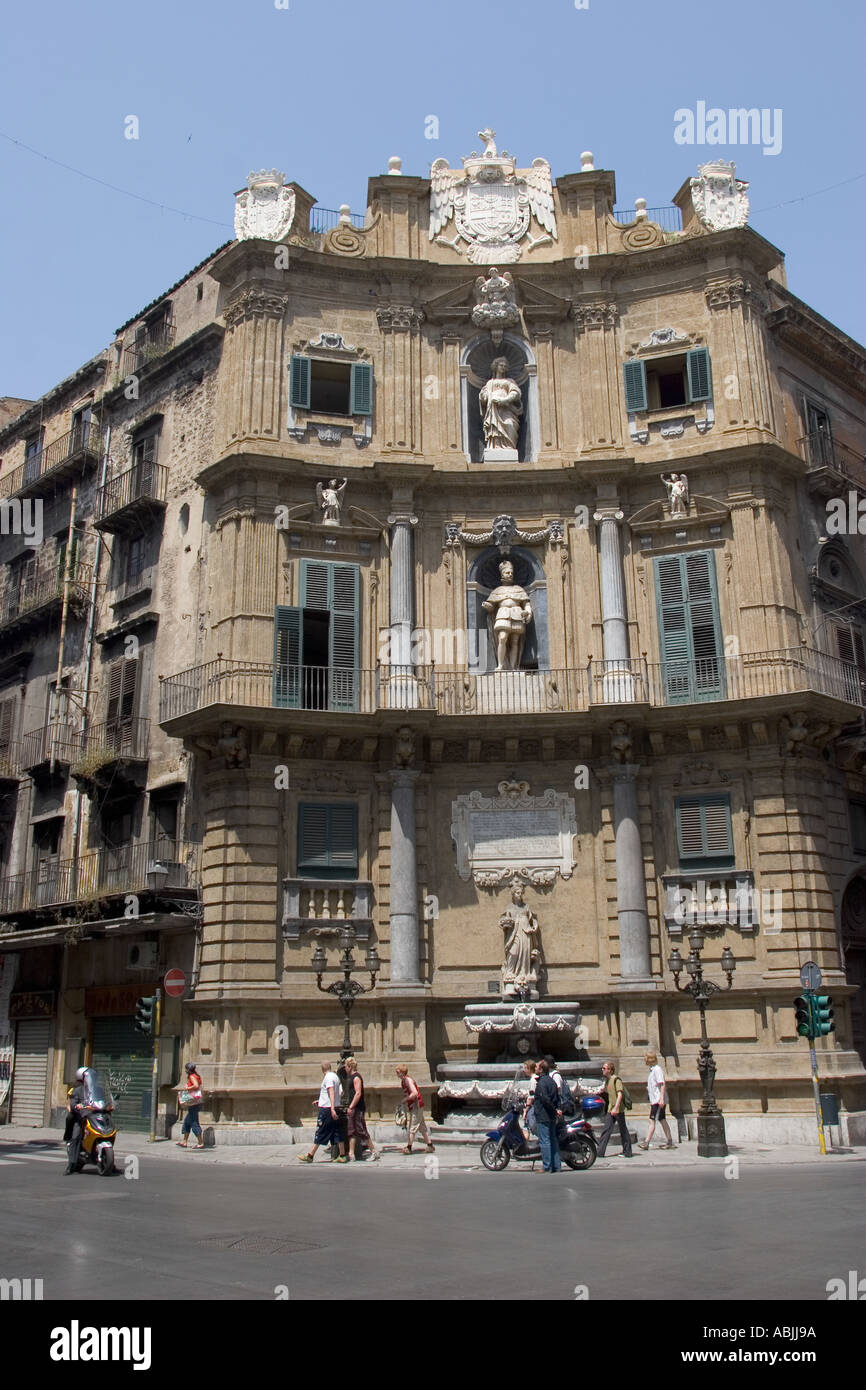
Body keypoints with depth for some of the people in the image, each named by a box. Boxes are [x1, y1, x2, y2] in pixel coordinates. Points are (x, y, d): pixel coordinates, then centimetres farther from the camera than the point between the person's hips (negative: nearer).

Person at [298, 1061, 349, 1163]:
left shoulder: (328, 1077, -12)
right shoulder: (335, 1076, 15)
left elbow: (331, 1093, -22)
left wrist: (332, 1108, -29)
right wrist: (320, 1101, 35)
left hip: (327, 1109, -9)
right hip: (333, 1108, 9)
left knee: (319, 1132, -3)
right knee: (337, 1133, 8)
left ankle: (310, 1156, 2)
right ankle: (342, 1156, 6)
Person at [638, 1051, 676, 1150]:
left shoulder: (657, 1069, -13)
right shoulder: (652, 1070, 16)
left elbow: (663, 1084, -20)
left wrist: (661, 1098, -25)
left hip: (658, 1100, -10)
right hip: (654, 1100, 10)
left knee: (652, 1121, -10)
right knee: (662, 1120, 10)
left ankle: (646, 1142, -12)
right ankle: (670, 1142, 14)